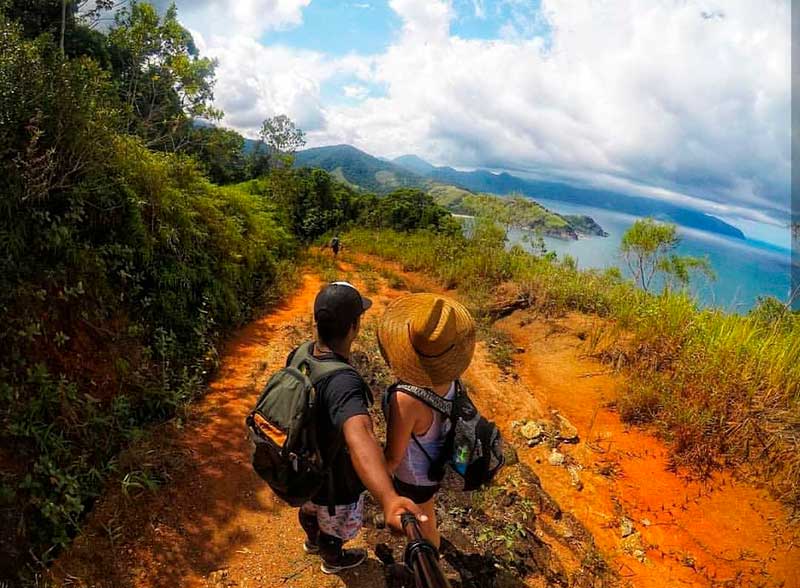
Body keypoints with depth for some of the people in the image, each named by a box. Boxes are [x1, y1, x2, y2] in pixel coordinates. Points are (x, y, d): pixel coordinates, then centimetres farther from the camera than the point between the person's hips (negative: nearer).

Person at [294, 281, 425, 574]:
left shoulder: (299, 355, -19)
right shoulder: (342, 382, -45)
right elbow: (359, 438, -65)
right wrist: (388, 499, -80)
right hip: (335, 482, -6)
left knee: (310, 508, 38)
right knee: (335, 527, 30)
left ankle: (313, 540, 70)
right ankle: (333, 560, 62)